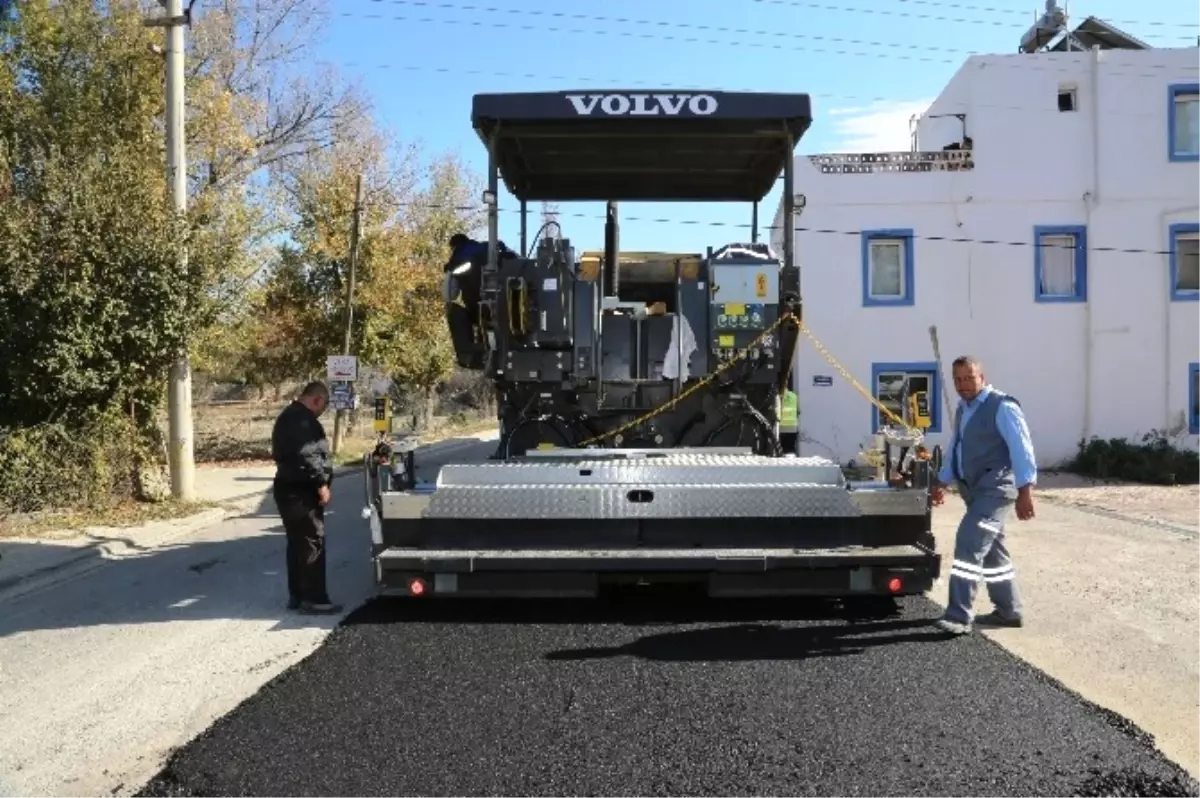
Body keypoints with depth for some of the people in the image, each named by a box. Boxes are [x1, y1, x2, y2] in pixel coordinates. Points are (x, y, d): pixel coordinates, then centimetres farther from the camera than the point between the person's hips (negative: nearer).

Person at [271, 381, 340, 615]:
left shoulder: (290, 416, 17)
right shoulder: (302, 419, -18)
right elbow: (307, 456, -25)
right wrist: (321, 484, -18)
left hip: (291, 488, 11)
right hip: (301, 491, -11)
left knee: (298, 543, 15)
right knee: (312, 543, -7)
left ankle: (296, 595, 21)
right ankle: (313, 598, -4)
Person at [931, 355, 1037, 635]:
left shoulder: (1002, 407, -13)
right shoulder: (962, 409, 14)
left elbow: (1021, 449, -18)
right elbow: (955, 448, 24)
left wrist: (1025, 491, -24)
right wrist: (942, 482, 24)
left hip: (996, 488, -9)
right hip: (974, 489, 9)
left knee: (969, 544, -17)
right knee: (991, 550, 15)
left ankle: (958, 615, -16)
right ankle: (1008, 611, 27)